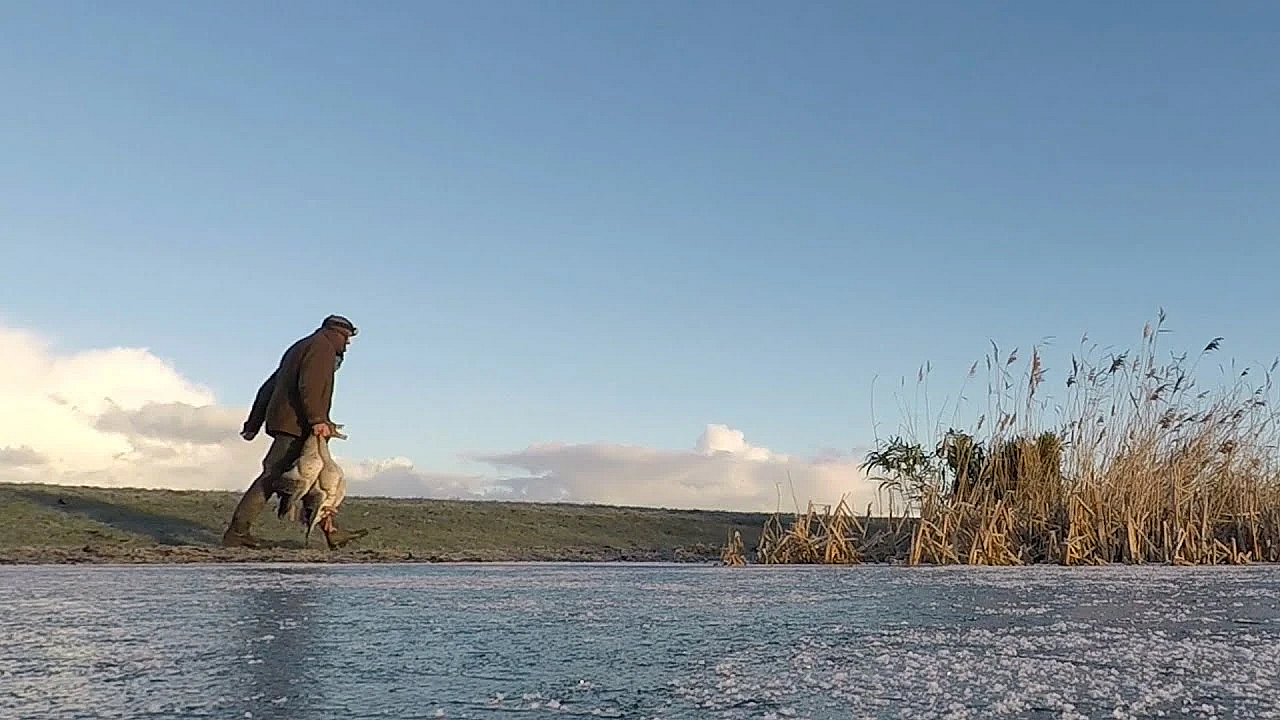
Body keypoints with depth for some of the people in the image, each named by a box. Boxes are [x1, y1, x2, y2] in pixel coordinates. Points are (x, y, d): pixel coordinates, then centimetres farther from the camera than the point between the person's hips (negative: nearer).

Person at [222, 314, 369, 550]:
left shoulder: (298, 349, 28)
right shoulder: (322, 346, -2)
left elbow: (269, 388, 26)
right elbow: (309, 385, -20)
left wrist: (253, 424, 24)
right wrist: (318, 419, -27)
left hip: (283, 422, 10)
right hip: (296, 425, -10)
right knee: (272, 477, -12)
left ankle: (331, 534, 11)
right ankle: (236, 533, -12)